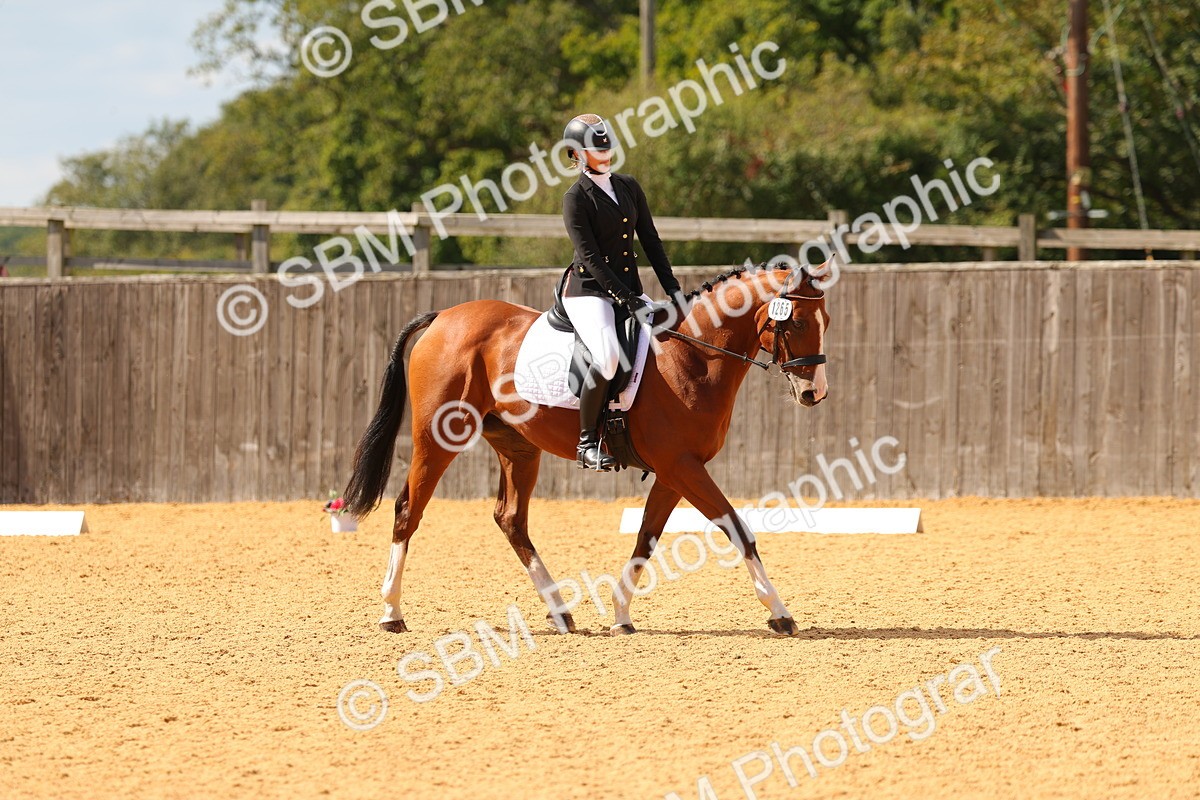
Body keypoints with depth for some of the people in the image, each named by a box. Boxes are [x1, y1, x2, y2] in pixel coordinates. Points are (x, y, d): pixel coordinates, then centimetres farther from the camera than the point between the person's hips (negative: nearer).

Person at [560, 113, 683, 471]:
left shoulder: (629, 187, 13)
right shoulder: (576, 198, -7)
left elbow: (650, 241, 13)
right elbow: (590, 257, -13)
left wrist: (673, 290, 3)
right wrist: (625, 298, -20)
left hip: (629, 289, 7)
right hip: (588, 290, -7)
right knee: (608, 357, -30)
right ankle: (587, 442, -18)